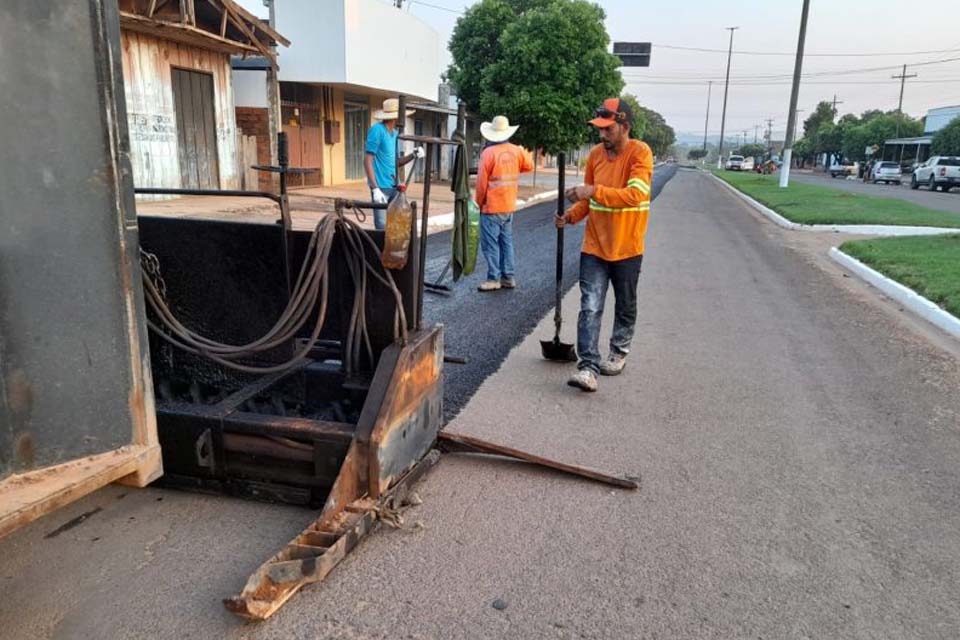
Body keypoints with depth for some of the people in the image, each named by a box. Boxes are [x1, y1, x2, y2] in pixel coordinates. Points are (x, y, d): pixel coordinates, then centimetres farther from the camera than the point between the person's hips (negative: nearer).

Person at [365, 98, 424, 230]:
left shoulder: (395, 133, 14)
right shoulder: (377, 130, -9)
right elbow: (368, 161, -13)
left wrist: (413, 155, 2)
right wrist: (375, 188, -20)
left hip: (394, 186, 7)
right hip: (381, 187, -7)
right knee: (382, 227, -6)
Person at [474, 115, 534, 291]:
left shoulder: (488, 152, -14)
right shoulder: (516, 151, 1)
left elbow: (482, 182, -12)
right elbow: (529, 166, 17)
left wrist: (479, 202, 2)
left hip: (491, 207, -6)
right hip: (509, 206, 6)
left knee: (490, 244, 0)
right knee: (506, 242, 13)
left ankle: (493, 279, 1)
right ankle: (509, 277, 16)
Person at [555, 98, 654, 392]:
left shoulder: (640, 153, -12)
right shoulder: (595, 154, 4)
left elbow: (635, 195, -27)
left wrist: (594, 191, -32)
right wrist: (571, 215, -4)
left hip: (626, 247, -3)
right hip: (594, 245, 3)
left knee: (625, 307, 15)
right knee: (590, 307, -6)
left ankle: (619, 353, 34)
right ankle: (588, 366, -6)